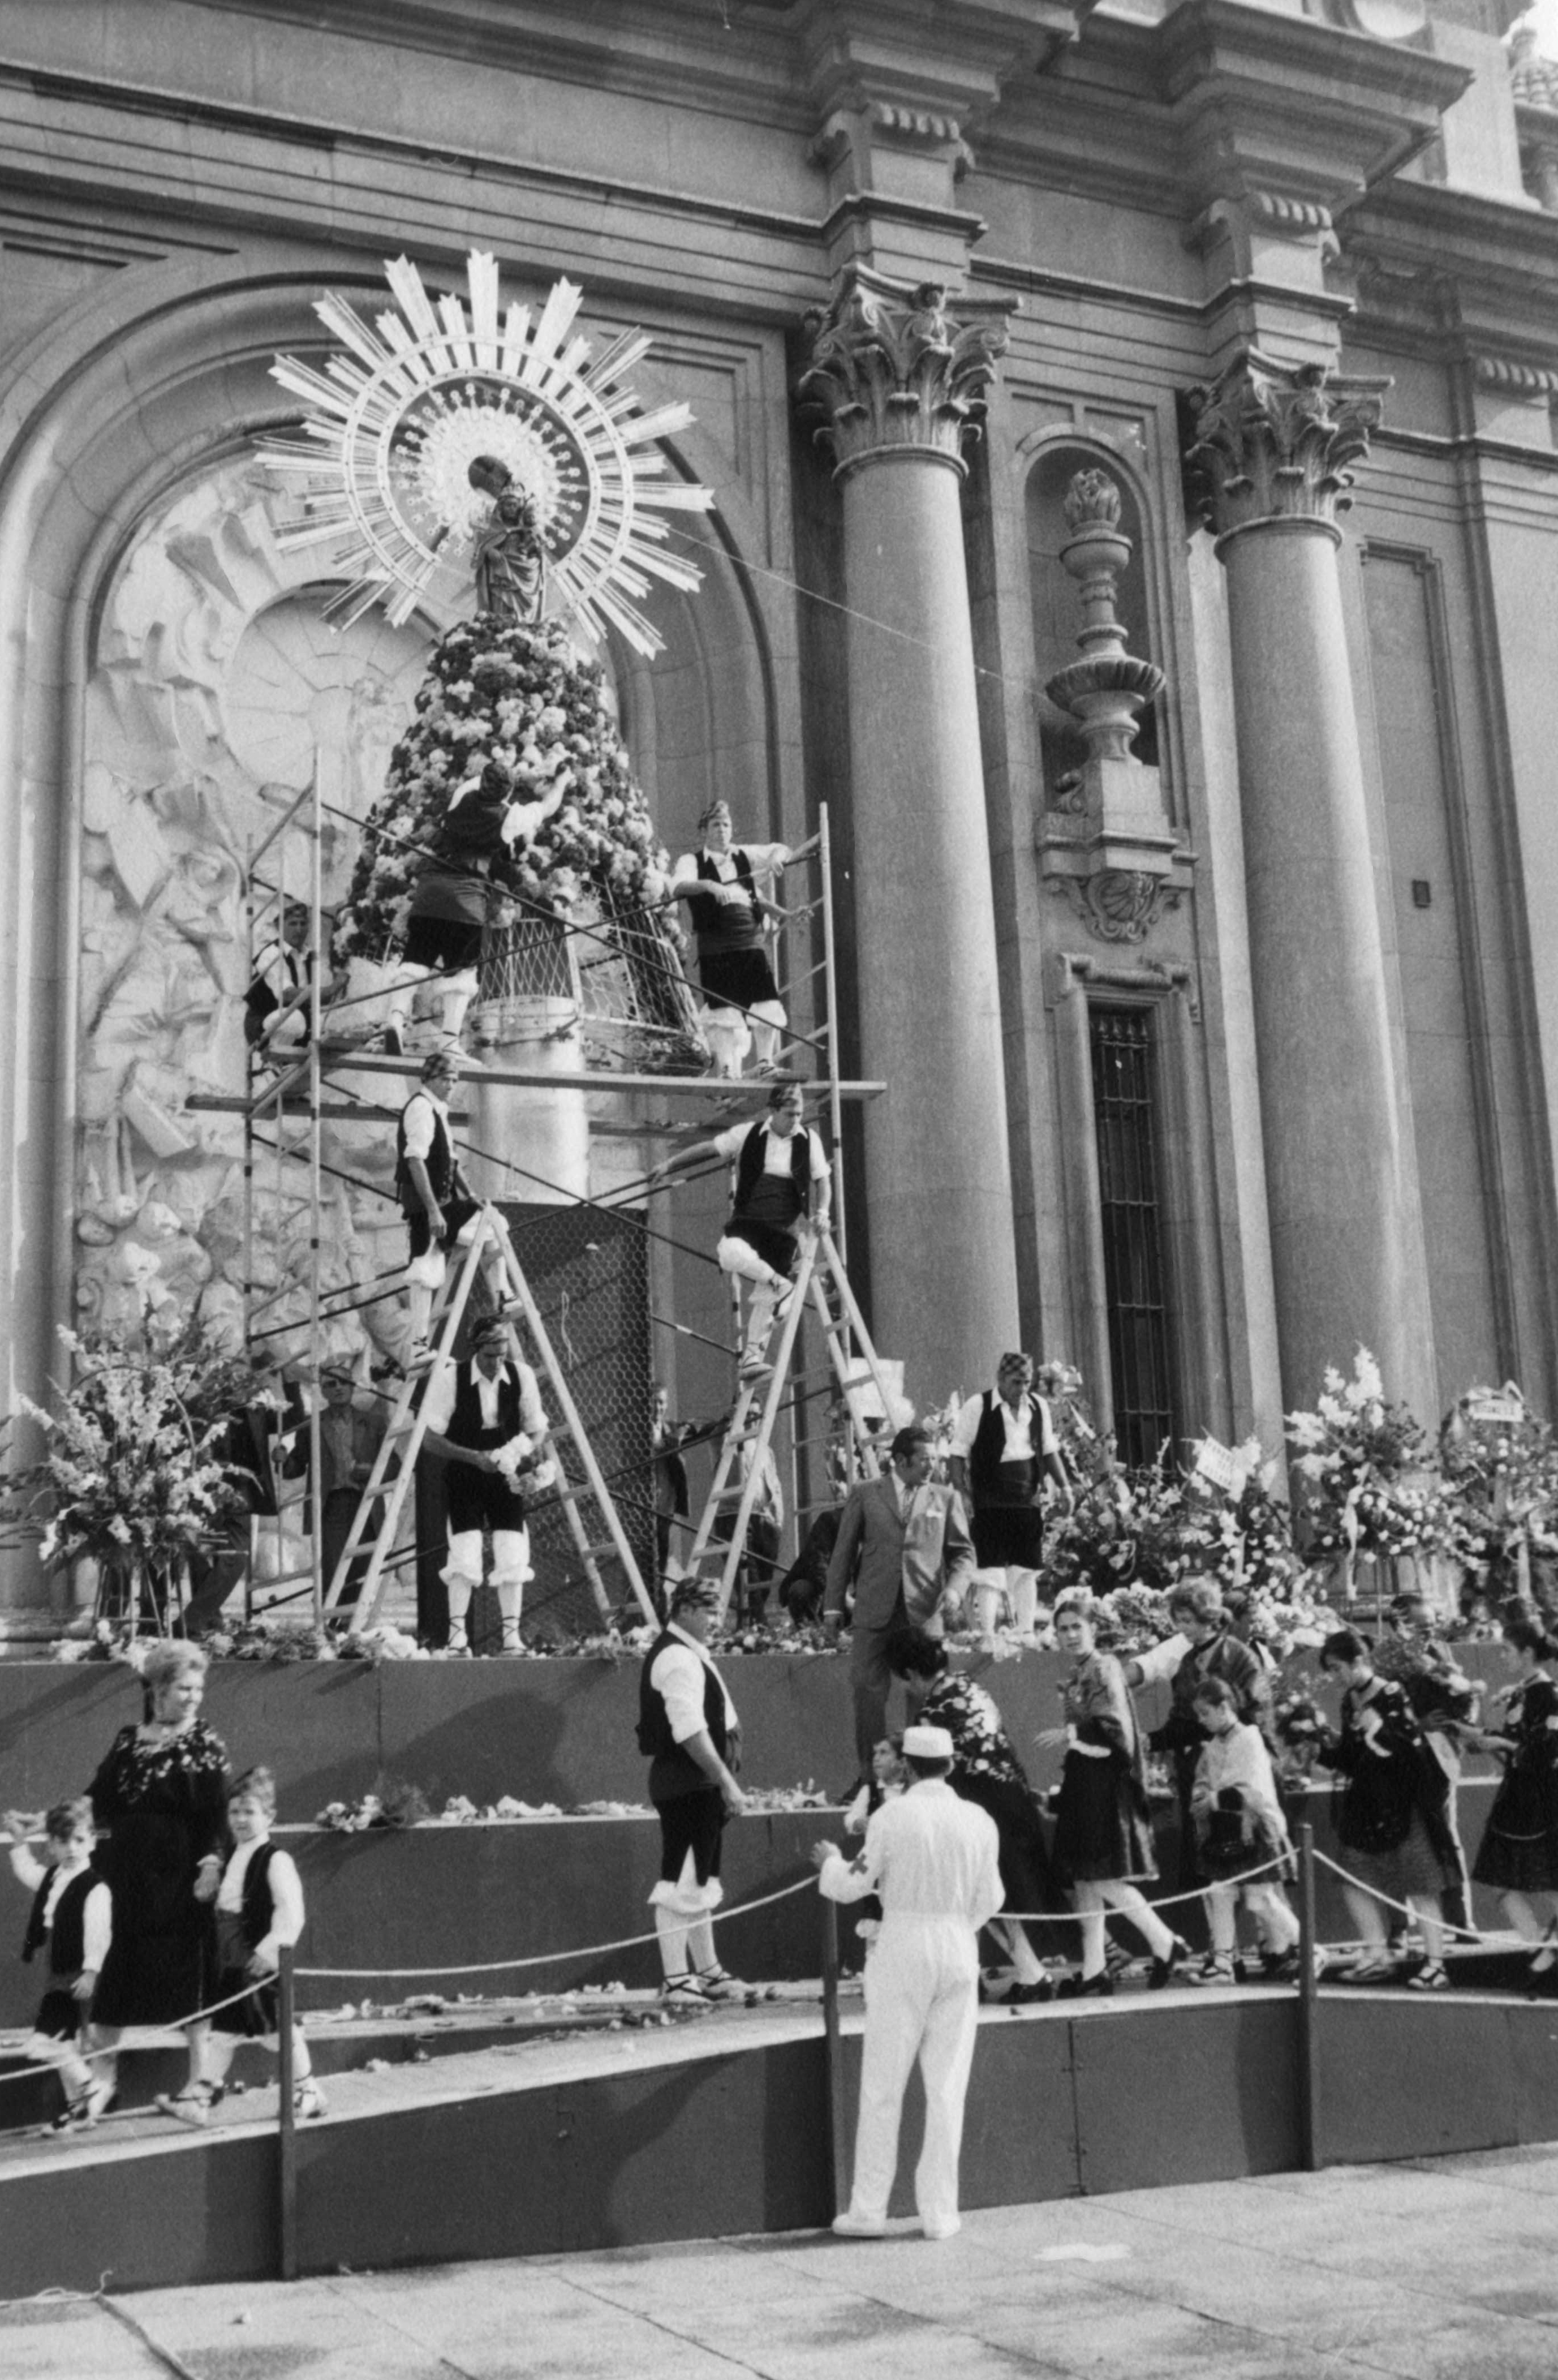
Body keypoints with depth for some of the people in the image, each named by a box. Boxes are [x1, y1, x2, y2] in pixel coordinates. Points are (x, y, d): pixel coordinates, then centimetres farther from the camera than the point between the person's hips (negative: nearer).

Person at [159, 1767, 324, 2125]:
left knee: (279, 2028, 4)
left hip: (261, 1963, -7)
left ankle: (307, 2091, 19)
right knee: (223, 2030, 9)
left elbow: (290, 1910, -23)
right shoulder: (233, 1859, 11)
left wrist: (271, 1947, -31)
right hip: (232, 1962, 7)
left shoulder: (276, 1860, -14)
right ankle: (198, 2097, 11)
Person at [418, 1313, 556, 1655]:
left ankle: (512, 1636, 7)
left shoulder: (521, 1375, -6)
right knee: (464, 1557, -12)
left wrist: (531, 1455, -18)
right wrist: (475, 1457, -23)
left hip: (507, 1477, 3)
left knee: (513, 1556, -4)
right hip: (464, 1478, -3)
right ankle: (457, 1636, 1)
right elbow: (430, 1438, -12)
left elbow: (537, 1430, 4)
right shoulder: (449, 1377, -15)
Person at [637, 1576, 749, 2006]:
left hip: (699, 1787, 11)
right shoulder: (678, 1659, -17)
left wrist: (723, 1782, 16)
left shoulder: (690, 1653, 16)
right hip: (685, 1784, -11)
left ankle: (707, 1972, 25)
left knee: (701, 1880, 16)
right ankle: (676, 1981, -2)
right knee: (680, 1881, -6)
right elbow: (691, 1733, -23)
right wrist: (727, 1783, -21)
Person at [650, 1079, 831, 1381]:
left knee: (765, 1297, -4)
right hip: (746, 1222, -1)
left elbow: (822, 1180, 12)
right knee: (731, 1253, -36)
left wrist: (822, 1212, -6)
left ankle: (752, 1356, 5)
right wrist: (669, 1166, 11)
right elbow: (707, 1149, 9)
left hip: (782, 1230, 1)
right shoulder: (748, 1135, 1)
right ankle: (780, 1285, -27)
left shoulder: (809, 1140, 6)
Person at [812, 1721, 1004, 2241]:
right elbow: (988, 1901, 6)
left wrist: (830, 1862, 18)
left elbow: (854, 1887, -2)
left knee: (882, 2086, 6)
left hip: (902, 1949, -2)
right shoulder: (980, 1822, -1)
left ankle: (868, 2209, 10)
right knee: (946, 2087, 9)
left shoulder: (891, 1817, -10)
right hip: (959, 1951, 3)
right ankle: (939, 2212, 11)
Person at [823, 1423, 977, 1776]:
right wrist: (833, 1605, 5)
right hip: (874, 1612, -1)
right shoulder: (865, 1494, 8)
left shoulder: (946, 1498, 12)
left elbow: (963, 1552, 11)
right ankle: (870, 1775, 4)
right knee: (868, 1690, -3)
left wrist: (955, 1588, -9)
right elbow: (843, 1552, 9)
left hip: (924, 1614, 1)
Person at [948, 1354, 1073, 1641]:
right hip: (990, 1502, -5)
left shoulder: (1038, 1406, 8)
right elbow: (959, 1453, -5)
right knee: (992, 1568, -5)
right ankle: (989, 1635, 0)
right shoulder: (977, 1407, -7)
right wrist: (961, 1494, -10)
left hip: (1029, 1499, 5)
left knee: (1028, 1568, 6)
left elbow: (1049, 1450, 18)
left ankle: (1026, 1632, 13)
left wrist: (1063, 1486, 11)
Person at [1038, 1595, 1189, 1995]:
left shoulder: (1104, 1668, -11)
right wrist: (1068, 1739, 7)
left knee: (1103, 1877, -10)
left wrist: (1070, 1735, -13)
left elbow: (1116, 1727, -18)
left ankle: (1166, 1945, 2)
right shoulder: (1077, 1676, 14)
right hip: (1084, 1783, 9)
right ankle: (1093, 1970, 12)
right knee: (1083, 1878, 8)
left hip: (1107, 1783, -9)